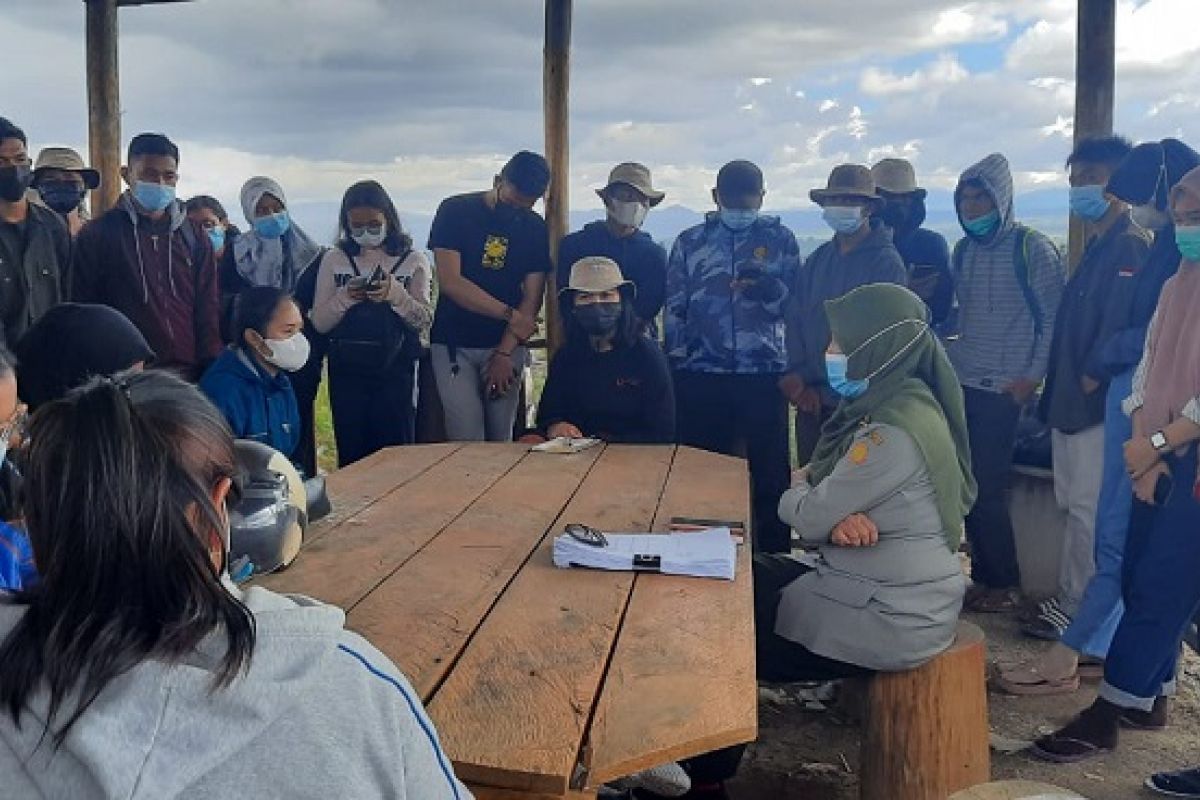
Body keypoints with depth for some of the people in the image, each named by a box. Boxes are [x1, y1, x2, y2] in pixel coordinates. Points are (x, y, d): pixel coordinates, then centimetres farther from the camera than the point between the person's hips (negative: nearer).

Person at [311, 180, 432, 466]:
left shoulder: (413, 260, 4)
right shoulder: (334, 260, 7)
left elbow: (424, 321, -3)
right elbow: (319, 323, 4)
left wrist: (395, 295, -19)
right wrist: (345, 298, -14)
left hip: (395, 370, -1)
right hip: (346, 371, 1)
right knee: (351, 453, 4)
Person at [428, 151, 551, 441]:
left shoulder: (536, 228, 6)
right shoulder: (455, 211, -2)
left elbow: (532, 299, 1)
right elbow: (449, 282, -12)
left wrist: (505, 353, -10)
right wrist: (509, 314, -12)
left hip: (507, 345, 2)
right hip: (453, 344, -2)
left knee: (501, 441, 3)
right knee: (467, 442, -9)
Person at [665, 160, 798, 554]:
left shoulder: (780, 239, 8)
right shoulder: (690, 242, 10)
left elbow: (795, 301, 3)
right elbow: (674, 309, 9)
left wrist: (765, 287, -18)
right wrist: (676, 364, 2)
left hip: (764, 374, 0)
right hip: (701, 375, 1)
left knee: (770, 471, 3)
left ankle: (775, 556, 14)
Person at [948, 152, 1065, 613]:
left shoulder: (1033, 249, -6)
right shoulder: (963, 252, 12)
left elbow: (1052, 319, -6)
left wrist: (1032, 376, -11)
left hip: (1002, 389, -6)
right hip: (961, 385, 6)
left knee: (988, 489, -4)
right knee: (970, 486, 7)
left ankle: (1002, 585, 11)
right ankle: (984, 576, 19)